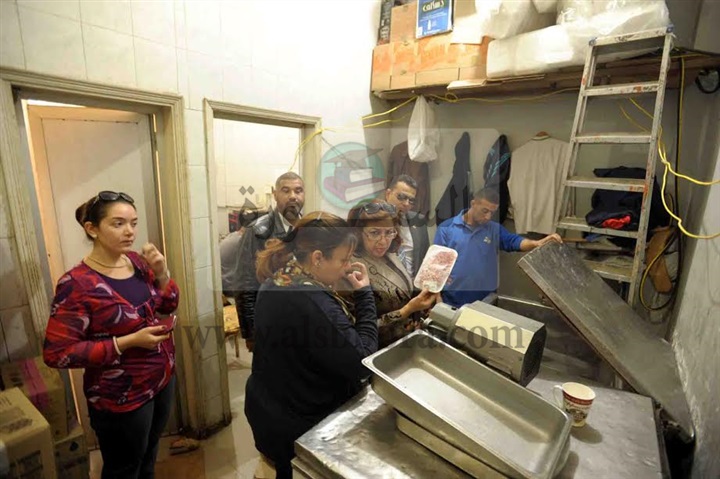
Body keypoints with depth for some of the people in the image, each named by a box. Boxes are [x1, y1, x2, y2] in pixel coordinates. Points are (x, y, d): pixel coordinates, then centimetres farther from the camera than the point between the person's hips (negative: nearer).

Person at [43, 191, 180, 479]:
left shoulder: (136, 261, -5)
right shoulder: (77, 284, -22)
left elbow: (168, 306, 4)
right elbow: (56, 353, -21)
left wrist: (162, 273, -14)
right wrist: (129, 342, -26)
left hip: (162, 380, 6)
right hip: (121, 399, -5)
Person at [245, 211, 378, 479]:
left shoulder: (277, 282, -5)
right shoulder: (314, 304, -35)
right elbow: (363, 364, -27)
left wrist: (353, 295, -8)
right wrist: (364, 295, -21)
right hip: (300, 428, -8)